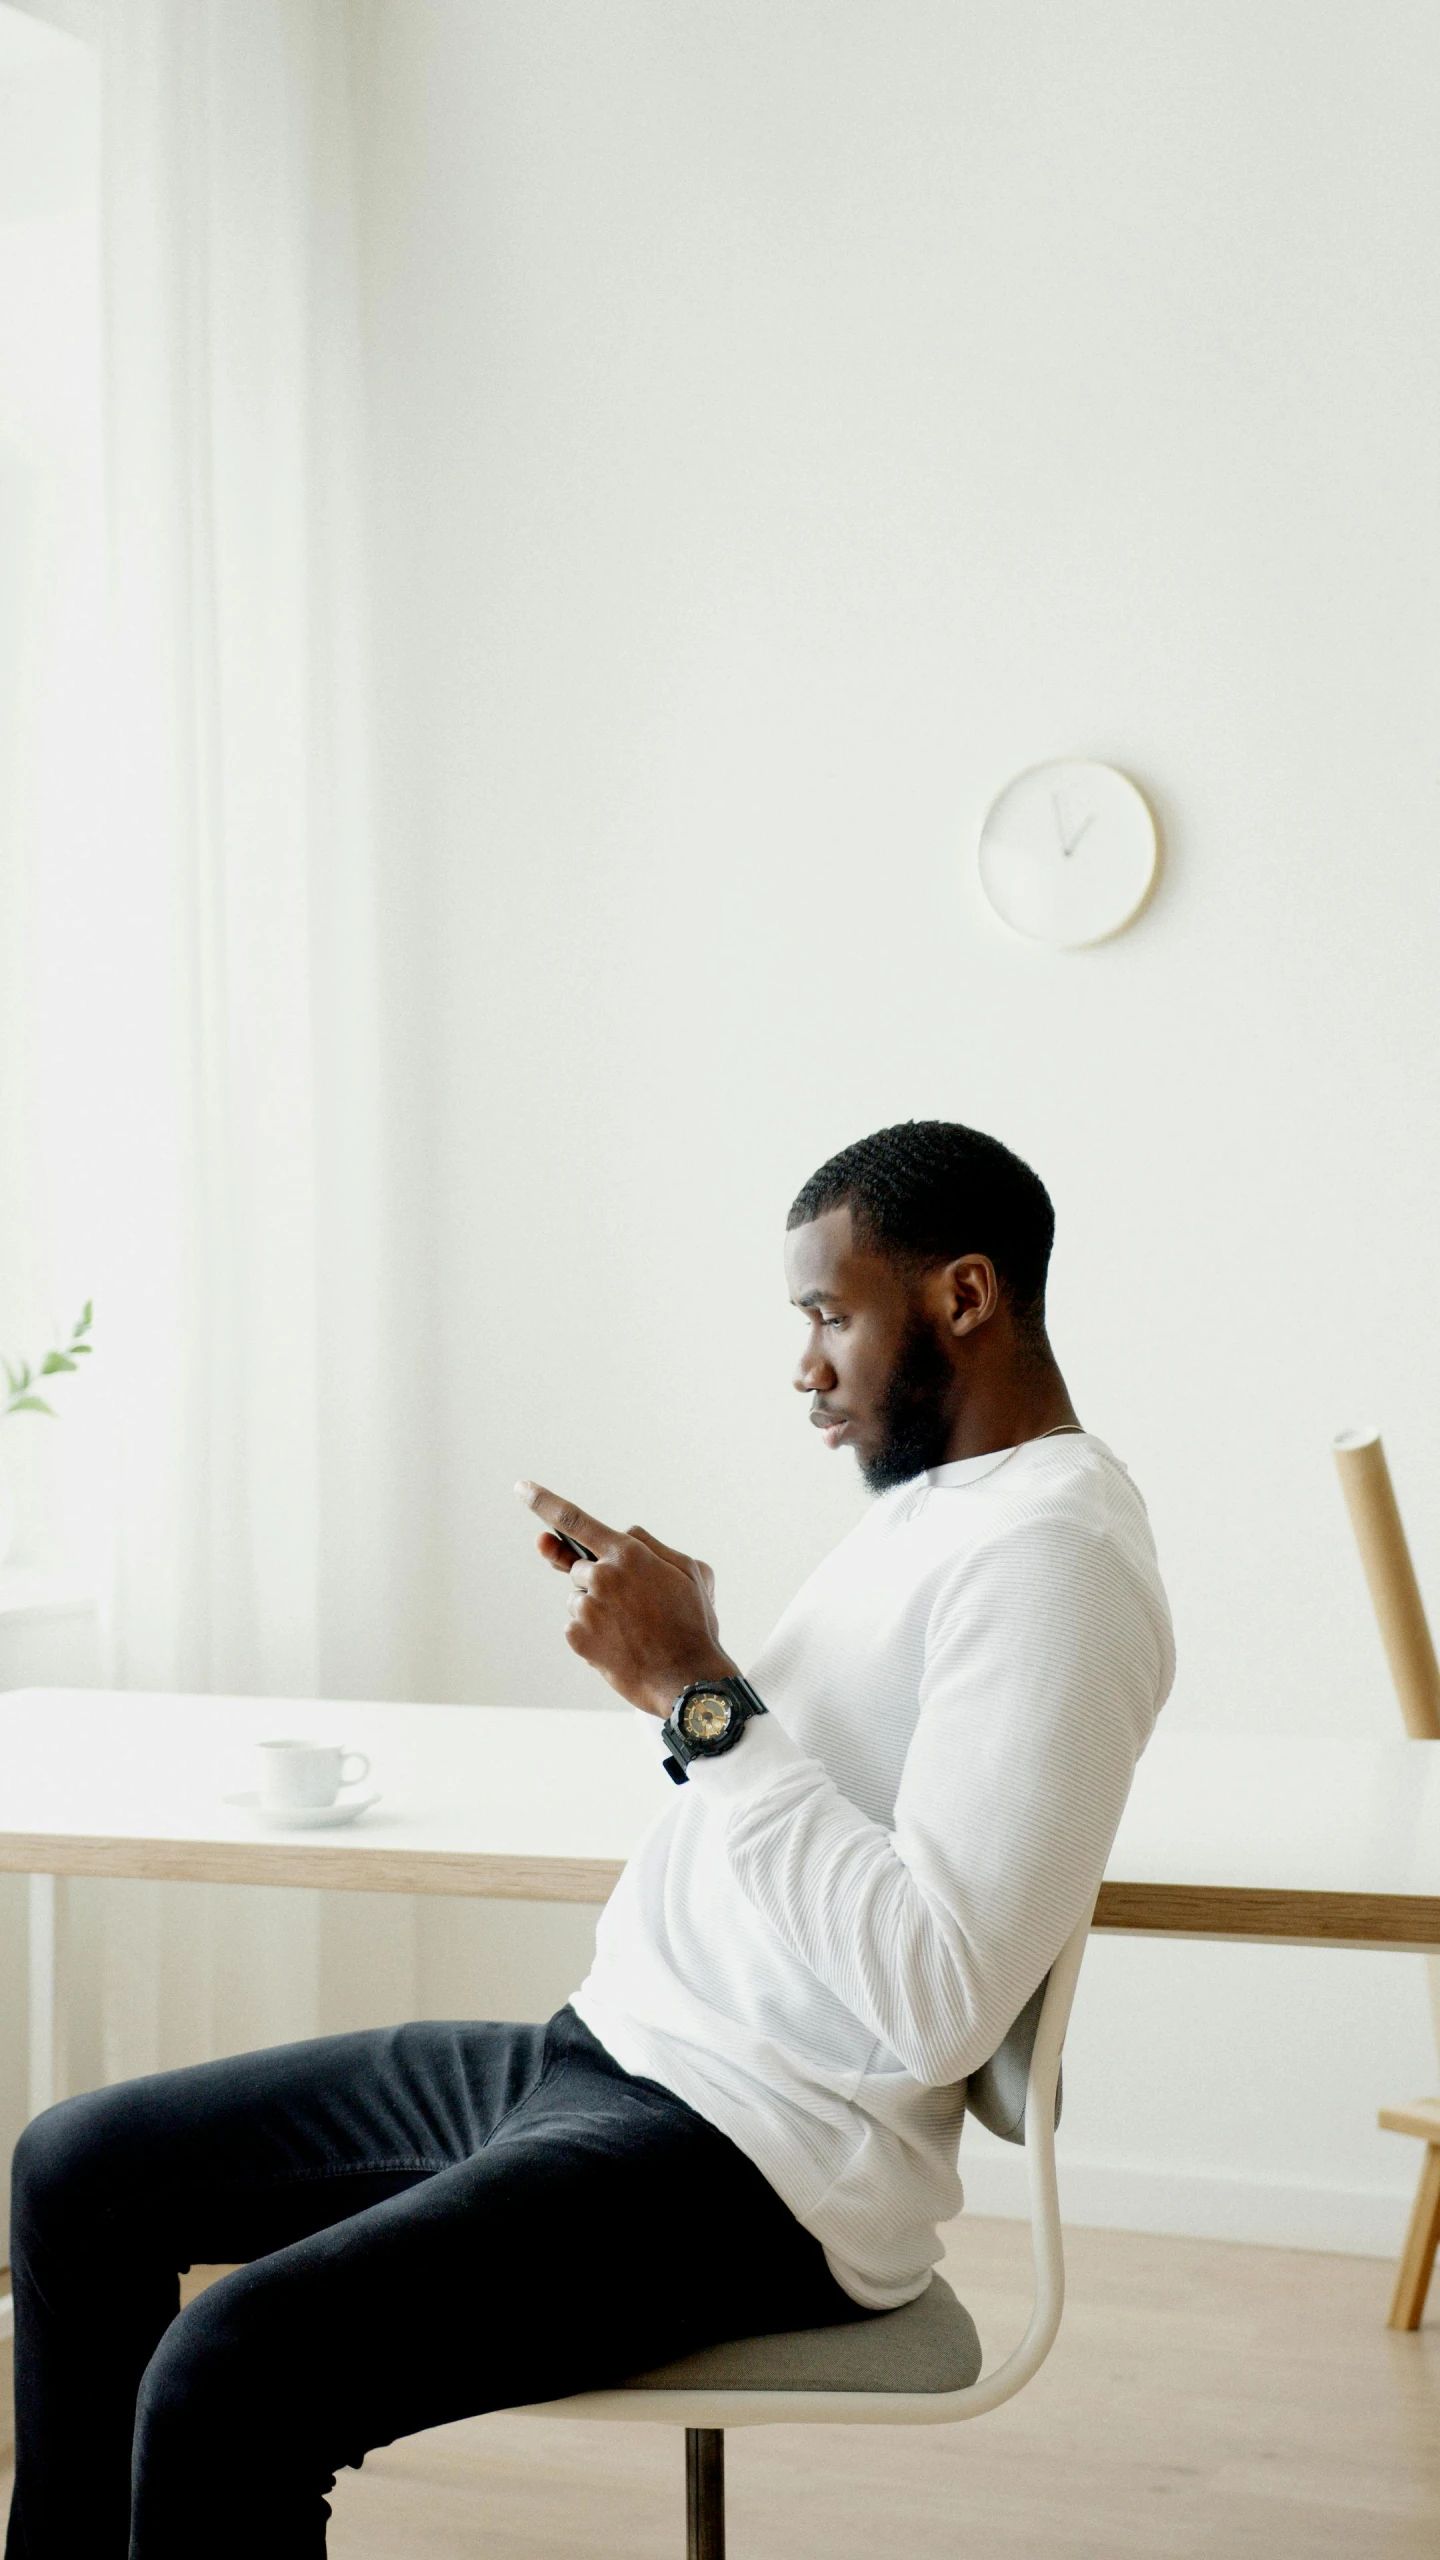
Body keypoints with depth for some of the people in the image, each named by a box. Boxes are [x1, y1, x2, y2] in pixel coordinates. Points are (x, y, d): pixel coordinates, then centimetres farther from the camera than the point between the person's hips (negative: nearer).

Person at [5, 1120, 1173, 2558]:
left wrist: (696, 1690, -21)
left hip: (770, 2166, -10)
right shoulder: (928, 1500, 15)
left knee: (224, 2382, -28)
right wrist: (670, 1644, 5)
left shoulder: (1053, 1553, -17)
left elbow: (940, 2002, -26)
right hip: (603, 2057, 10)